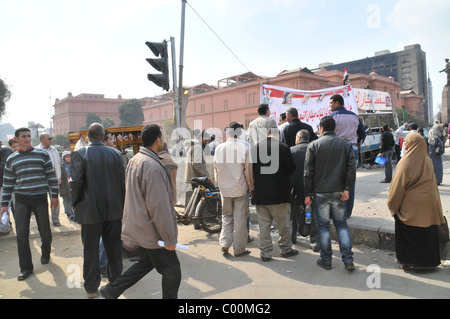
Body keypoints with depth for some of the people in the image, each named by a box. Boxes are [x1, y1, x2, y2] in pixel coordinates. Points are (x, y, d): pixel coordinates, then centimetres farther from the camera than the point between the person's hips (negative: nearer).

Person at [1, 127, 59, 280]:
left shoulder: (42, 154, 3)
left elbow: (51, 176, 4)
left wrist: (54, 195, 0)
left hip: (40, 198, -1)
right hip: (21, 200, 1)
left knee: (45, 231, 6)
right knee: (22, 235, 0)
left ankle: (45, 254, 35)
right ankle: (26, 267, 10)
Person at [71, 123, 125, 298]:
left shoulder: (79, 154, -10)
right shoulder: (115, 153, -3)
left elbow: (76, 182, -16)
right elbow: (123, 181, -2)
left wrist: (75, 203, 1)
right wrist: (121, 203, 10)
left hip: (90, 210, -2)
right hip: (114, 209, 2)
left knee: (91, 249, 10)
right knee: (114, 247, 16)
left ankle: (92, 287, 20)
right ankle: (115, 279, 31)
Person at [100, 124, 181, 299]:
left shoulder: (134, 160, 7)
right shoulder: (153, 167, -24)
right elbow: (158, 206, -26)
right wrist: (169, 239, -19)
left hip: (139, 227, 10)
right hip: (152, 232, -9)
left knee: (146, 263, 26)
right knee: (172, 272, 6)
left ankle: (111, 290, 31)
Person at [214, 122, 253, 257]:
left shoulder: (219, 148, -4)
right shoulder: (244, 148, -14)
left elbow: (216, 168, 5)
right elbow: (248, 170, -8)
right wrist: (250, 186, 5)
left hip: (224, 188, 3)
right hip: (240, 188, -3)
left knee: (226, 216, 19)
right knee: (240, 219, 7)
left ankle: (225, 244, 15)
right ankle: (239, 249, 16)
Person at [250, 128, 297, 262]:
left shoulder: (255, 148, -1)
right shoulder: (283, 147, -10)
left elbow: (251, 169, 4)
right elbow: (291, 168, -4)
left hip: (260, 194, 3)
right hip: (279, 194, -3)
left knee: (264, 225, 10)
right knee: (283, 224, 13)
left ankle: (265, 253, 16)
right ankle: (286, 249, 27)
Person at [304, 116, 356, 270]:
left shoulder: (313, 145, -5)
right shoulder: (346, 145, 3)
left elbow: (308, 172, -6)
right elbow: (351, 169, -3)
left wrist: (307, 194, -1)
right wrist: (346, 189, -1)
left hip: (320, 193, -2)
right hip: (339, 193, 3)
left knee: (323, 226, 7)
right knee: (341, 224, 13)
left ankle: (326, 260, 16)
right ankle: (348, 260, 12)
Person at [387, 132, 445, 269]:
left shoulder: (406, 162, -15)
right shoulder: (427, 161, 4)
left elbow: (398, 187, -13)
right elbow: (433, 184, 12)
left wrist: (393, 207, -4)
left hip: (410, 205, -6)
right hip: (429, 205, 6)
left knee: (408, 235, 8)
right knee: (427, 234, 14)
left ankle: (408, 261, 17)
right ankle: (428, 261, 25)